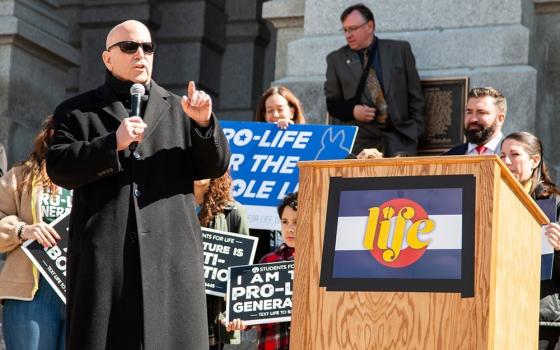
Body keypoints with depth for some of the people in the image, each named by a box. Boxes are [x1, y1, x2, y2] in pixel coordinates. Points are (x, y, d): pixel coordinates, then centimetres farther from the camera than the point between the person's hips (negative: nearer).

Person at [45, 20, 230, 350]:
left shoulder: (179, 110, 19)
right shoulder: (76, 112, 14)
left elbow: (215, 166, 13)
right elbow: (58, 168, 1)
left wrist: (204, 124, -6)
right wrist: (113, 144, -11)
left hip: (171, 254, 2)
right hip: (104, 255, -1)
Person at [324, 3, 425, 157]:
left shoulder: (400, 50, 9)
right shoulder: (336, 58, 11)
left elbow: (415, 94, 11)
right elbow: (331, 102, 13)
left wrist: (415, 131, 2)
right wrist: (352, 110, -7)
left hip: (398, 135, 0)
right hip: (359, 138, 1)